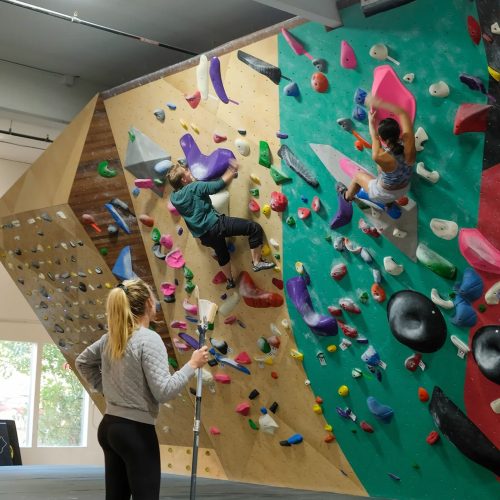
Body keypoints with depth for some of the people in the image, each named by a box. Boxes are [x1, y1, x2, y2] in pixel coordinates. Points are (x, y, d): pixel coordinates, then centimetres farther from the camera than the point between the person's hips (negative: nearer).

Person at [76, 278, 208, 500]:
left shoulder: (111, 338, 7)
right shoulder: (149, 339, -16)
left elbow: (82, 362, 23)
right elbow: (164, 391, -19)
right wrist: (192, 364, -10)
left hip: (109, 427, 8)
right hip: (137, 432, -8)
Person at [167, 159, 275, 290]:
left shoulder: (174, 197, 4)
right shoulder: (194, 187, -16)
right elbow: (220, 184, -14)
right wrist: (233, 170, -1)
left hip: (204, 235, 8)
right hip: (215, 225, -8)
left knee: (222, 255, 35)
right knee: (255, 228, -5)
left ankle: (230, 280, 52)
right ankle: (257, 262, -2)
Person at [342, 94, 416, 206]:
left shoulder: (381, 157, -41)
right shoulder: (408, 145, -31)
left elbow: (375, 140, -16)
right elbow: (402, 113, -21)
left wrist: (371, 123, 2)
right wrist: (379, 103, -20)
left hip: (383, 195, -4)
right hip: (404, 191, 4)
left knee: (358, 176, 24)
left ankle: (347, 196, 57)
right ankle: (390, 203, 59)